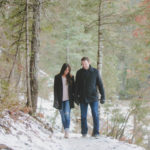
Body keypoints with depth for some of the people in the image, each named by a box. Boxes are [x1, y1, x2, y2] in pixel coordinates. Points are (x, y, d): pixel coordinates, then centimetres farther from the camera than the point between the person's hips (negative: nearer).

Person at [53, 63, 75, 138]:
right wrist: (56, 100, -6)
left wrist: (74, 98, 3)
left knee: (67, 114, -16)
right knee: (63, 116, 7)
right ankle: (66, 131, 17)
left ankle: (67, 131, -22)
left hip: (68, 99, 0)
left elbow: (73, 88, 11)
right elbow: (55, 89, 0)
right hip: (60, 100, 0)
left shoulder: (70, 77, 6)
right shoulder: (57, 77, 1)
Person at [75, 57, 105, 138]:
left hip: (93, 98, -1)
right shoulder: (79, 72, 3)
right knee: (83, 116, 5)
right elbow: (76, 86, 8)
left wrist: (103, 96, -1)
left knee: (95, 115, -5)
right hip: (83, 98, 1)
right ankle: (84, 132, 15)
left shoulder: (95, 72, 0)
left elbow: (100, 84, 3)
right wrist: (76, 97, 3)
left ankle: (96, 132, 1)